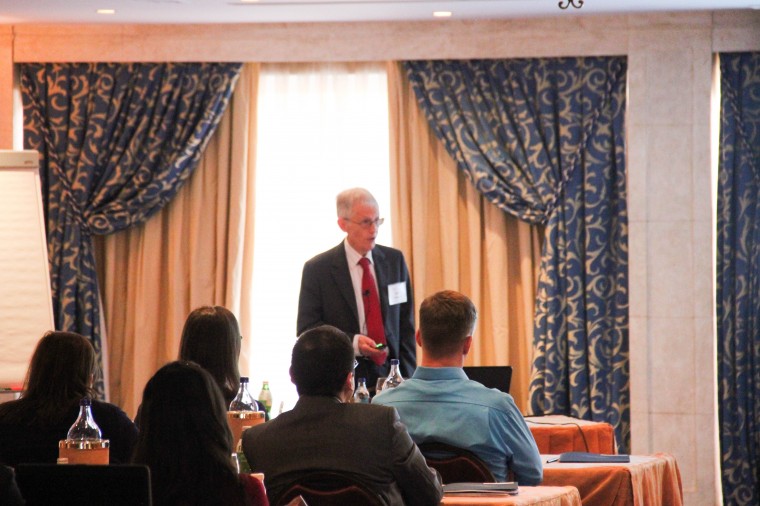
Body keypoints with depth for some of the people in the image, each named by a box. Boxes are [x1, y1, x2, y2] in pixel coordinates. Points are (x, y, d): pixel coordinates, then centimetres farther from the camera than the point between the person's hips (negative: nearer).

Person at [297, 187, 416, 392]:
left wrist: (408, 379, 3)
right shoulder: (317, 269, -1)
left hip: (389, 375, 3)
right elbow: (306, 329, -2)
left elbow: (406, 324, 12)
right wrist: (353, 342, -17)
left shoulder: (395, 260, 10)